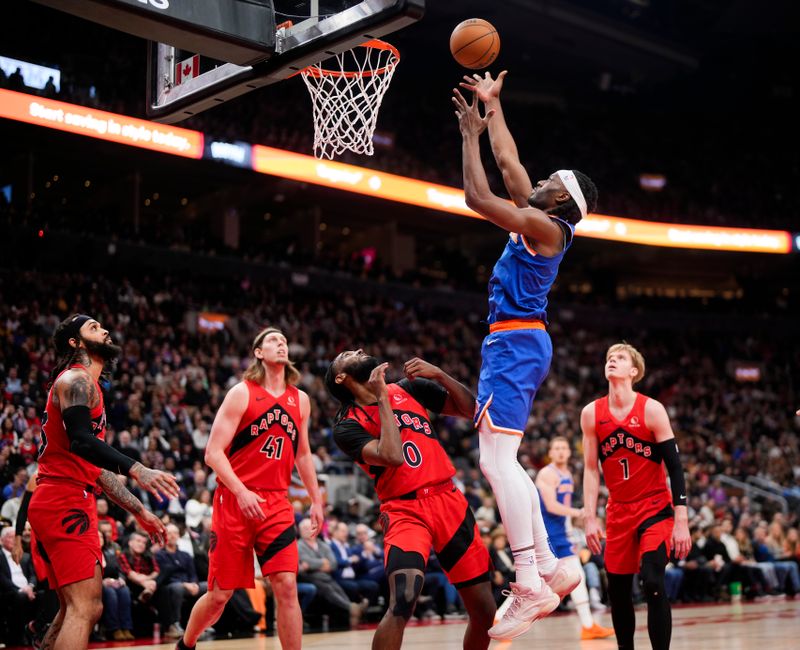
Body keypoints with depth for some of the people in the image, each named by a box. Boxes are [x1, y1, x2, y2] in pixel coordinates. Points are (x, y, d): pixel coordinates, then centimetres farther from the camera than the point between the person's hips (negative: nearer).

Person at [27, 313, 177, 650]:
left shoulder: (88, 386, 25)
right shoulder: (76, 380, -6)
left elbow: (95, 466, 26)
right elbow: (81, 440, -25)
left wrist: (139, 511, 24)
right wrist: (137, 470, -35)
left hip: (73, 505, 10)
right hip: (63, 504, -10)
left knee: (83, 609, 15)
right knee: (84, 607, -17)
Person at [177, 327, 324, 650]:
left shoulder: (300, 400, 10)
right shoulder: (241, 393, -5)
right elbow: (213, 453, -10)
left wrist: (316, 499, 17)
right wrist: (241, 491, -22)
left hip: (277, 504, 3)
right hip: (234, 501, -3)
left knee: (287, 587, -10)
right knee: (220, 594, 4)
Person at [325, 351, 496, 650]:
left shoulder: (408, 388, 12)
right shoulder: (347, 426, -3)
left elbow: (470, 408, 13)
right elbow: (392, 456, -20)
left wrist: (439, 374, -3)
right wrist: (382, 398, -12)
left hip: (450, 501, 5)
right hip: (405, 511, -4)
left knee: (484, 611, 7)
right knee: (402, 604, -27)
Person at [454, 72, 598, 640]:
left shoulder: (545, 225, -10)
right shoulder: (541, 222, 16)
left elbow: (476, 196, -14)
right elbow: (507, 160, 27)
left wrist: (471, 132, -3)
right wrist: (491, 106, 32)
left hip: (516, 343, -10)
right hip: (516, 342, 10)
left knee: (496, 459, -17)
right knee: (503, 460, 12)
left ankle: (531, 585, -20)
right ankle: (550, 566, 14)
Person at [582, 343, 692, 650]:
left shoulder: (652, 409, -11)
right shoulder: (591, 414, -1)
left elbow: (674, 466, -10)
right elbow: (591, 469, 5)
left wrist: (681, 521, -15)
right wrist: (590, 518, -3)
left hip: (656, 509, -4)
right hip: (618, 512, 4)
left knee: (652, 584, -18)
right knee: (617, 590, 7)